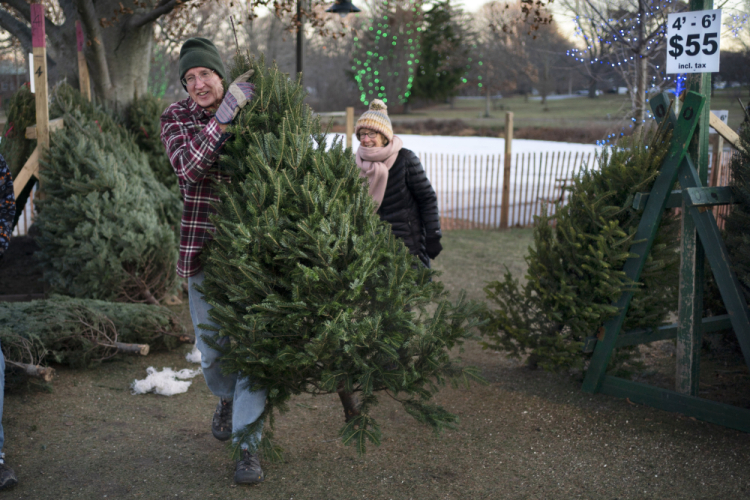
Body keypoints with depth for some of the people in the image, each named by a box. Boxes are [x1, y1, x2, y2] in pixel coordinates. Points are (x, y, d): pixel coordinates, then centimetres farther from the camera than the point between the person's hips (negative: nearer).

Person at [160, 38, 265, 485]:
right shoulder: (176, 118, -2)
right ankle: (227, 399, 44)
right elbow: (188, 168, -21)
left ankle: (248, 445, 1)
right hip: (203, 244, 1)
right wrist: (225, 114, -26)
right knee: (212, 343, 12)